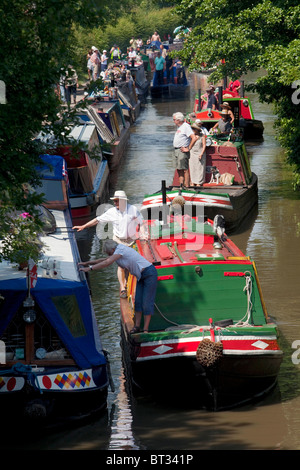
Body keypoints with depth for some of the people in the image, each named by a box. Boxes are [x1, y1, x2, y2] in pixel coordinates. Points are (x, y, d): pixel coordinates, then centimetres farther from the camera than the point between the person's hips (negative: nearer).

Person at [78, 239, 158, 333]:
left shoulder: (120, 250, -18)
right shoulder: (119, 251, 11)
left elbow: (107, 263, -24)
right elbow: (104, 260, 22)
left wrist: (89, 268, -21)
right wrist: (87, 263, 20)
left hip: (149, 274, -10)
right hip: (141, 276, 10)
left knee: (147, 302, -9)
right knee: (138, 301, 6)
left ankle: (146, 330, -8)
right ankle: (137, 326, 9)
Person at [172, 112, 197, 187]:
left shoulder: (186, 126, -12)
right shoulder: (179, 127, 17)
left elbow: (194, 138, -22)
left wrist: (188, 149, -18)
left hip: (182, 151, -10)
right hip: (176, 150, 10)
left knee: (185, 170, -9)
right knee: (179, 169, 10)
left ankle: (187, 186, -9)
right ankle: (181, 185, 13)